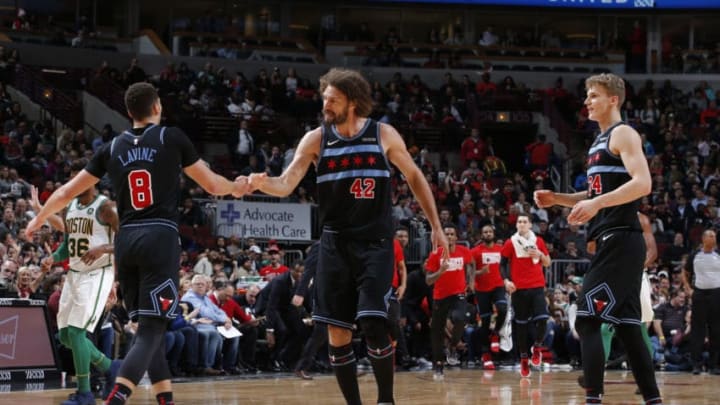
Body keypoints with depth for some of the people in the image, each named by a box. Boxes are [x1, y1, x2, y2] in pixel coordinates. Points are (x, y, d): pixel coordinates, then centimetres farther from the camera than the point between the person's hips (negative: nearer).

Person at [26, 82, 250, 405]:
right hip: (161, 237, -4)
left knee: (149, 328, 17)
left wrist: (38, 221, 35)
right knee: (151, 331, -9)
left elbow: (67, 192, 18)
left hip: (126, 240, 4)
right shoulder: (172, 138, 3)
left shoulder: (112, 147, 12)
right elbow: (212, 185, 11)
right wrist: (236, 188, 33)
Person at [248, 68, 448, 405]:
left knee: (373, 324, -14)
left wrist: (435, 226, 7)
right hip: (336, 242, 3)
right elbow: (286, 185, -10)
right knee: (337, 331, 2)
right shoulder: (315, 139, 0)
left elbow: (414, 178, 9)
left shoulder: (384, 135, -2)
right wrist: (263, 183, -32)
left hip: (375, 241, -2)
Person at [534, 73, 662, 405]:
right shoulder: (600, 142, 22)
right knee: (625, 323, 9)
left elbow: (643, 183, -21)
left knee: (587, 319, -14)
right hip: (613, 242, 10)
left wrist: (596, 203, -29)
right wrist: (557, 199, 16)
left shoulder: (623, 134, -7)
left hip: (621, 240, -10)